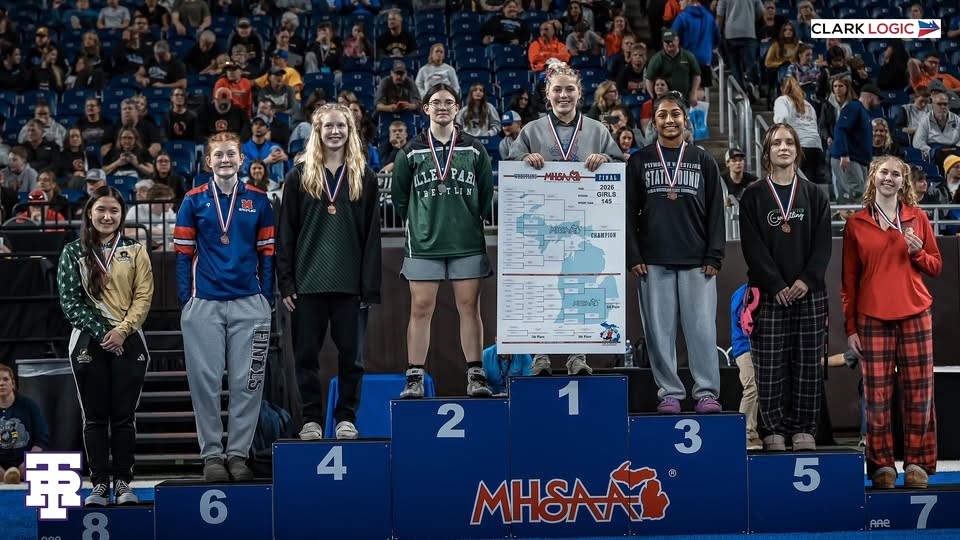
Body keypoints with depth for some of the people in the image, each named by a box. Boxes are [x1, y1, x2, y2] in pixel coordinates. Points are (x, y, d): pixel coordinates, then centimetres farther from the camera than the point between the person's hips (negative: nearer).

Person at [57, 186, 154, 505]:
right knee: (94, 416, 1)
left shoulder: (135, 251, 9)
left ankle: (124, 483, 6)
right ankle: (99, 484, 5)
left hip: (128, 342, 0)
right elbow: (69, 300, -1)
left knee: (124, 415, 0)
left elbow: (143, 296, 2)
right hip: (88, 342, 0)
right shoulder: (73, 253, 7)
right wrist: (102, 332, -10)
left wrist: (122, 330, -12)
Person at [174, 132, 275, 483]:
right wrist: (185, 298, -2)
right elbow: (183, 253, 5)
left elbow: (267, 252, 9)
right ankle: (211, 454, 9)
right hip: (204, 305, -1)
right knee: (205, 381, 1)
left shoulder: (258, 201, 8)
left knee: (246, 382, 1)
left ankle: (238, 454, 9)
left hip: (249, 304, 1)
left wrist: (267, 297, 2)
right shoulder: (194, 201, 6)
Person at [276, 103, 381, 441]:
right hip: (308, 282, 0)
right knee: (306, 354, 3)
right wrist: (286, 282, -5)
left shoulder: (364, 177, 7)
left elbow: (372, 235, 3)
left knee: (351, 355, 4)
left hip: (350, 282, 0)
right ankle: (311, 419, 13)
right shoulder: (299, 176, 5)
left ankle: (346, 418, 14)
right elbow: (285, 232, 3)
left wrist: (371, 286, -4)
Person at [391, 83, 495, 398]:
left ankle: (476, 376, 4)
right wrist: (417, 223, 9)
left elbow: (487, 193, 12)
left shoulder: (474, 150, 8)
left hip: (467, 243, 0)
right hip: (423, 244, 0)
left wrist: (474, 221, 7)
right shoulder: (411, 152, 6)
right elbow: (399, 195, 11)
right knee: (420, 308, -1)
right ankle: (415, 378, 2)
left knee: (469, 307, 1)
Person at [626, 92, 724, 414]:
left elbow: (715, 212, 8)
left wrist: (714, 256, -1)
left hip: (697, 262, 0)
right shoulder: (638, 162, 10)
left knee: (702, 327, -5)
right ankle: (669, 393, 6)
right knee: (659, 330, 0)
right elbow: (628, 212, 7)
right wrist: (633, 256, -3)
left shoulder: (703, 162, 12)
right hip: (653, 263, 0)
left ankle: (707, 393, 0)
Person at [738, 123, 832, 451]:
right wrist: (775, 285, -12)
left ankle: (803, 429, 9)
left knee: (808, 364, 2)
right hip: (769, 294, -2)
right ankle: (773, 431, 2)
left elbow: (823, 243, 4)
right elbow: (753, 246, -2)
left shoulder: (814, 195, 12)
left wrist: (808, 279, -10)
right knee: (769, 366, -4)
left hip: (809, 291, 2)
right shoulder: (753, 197, 6)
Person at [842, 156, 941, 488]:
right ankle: (882, 465, 5)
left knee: (918, 393, 0)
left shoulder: (917, 218, 9)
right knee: (877, 395, -2)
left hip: (914, 315, 1)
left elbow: (936, 267, 13)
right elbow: (849, 280, 7)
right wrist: (850, 327, 2)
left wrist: (918, 253, -9)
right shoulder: (856, 224, 7)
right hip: (872, 318, -1)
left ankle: (917, 463, 7)